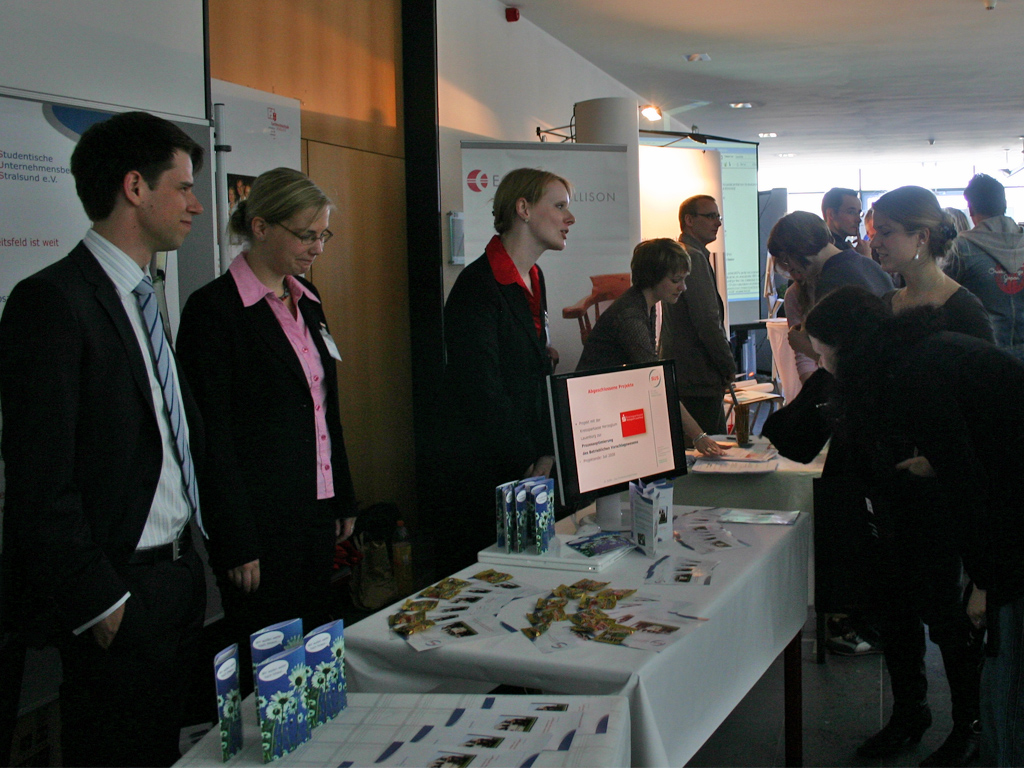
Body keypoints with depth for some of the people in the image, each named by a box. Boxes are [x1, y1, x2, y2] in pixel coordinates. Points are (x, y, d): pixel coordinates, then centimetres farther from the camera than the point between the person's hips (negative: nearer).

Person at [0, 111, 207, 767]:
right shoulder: (53, 301, -16)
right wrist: (99, 604, -17)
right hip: (117, 597, -8)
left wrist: (187, 562, 10)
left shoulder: (142, 298, 13)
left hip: (177, 577, 8)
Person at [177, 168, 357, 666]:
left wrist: (343, 500, 16)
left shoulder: (306, 299, 11)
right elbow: (213, 438, -14)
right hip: (261, 521, -7)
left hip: (315, 513, 7)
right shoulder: (214, 308, -12)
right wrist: (238, 545, -15)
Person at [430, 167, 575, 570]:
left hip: (525, 467, 8)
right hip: (476, 474, -8)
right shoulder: (478, 286, -16)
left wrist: (548, 453, 3)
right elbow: (481, 392, -20)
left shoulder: (533, 280, 12)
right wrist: (533, 463, -14)